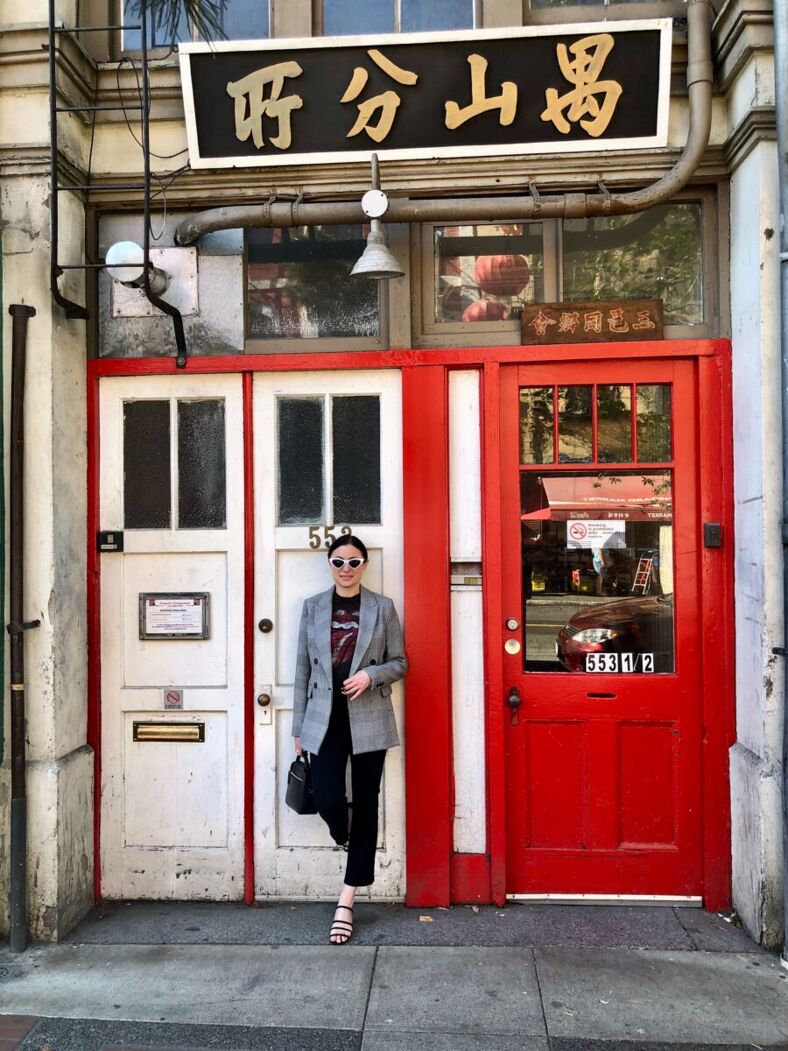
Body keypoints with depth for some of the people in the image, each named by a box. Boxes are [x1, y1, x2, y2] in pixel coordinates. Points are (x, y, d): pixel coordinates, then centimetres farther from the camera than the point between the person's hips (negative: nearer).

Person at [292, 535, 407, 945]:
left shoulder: (382, 608, 2)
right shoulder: (313, 607, 6)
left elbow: (399, 662, 6)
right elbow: (303, 668, 7)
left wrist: (370, 674, -15)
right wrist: (299, 726, 6)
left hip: (368, 719, 0)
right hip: (325, 719, 1)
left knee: (366, 805, 3)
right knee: (328, 800, -12)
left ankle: (346, 901, 15)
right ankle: (347, 835, 27)